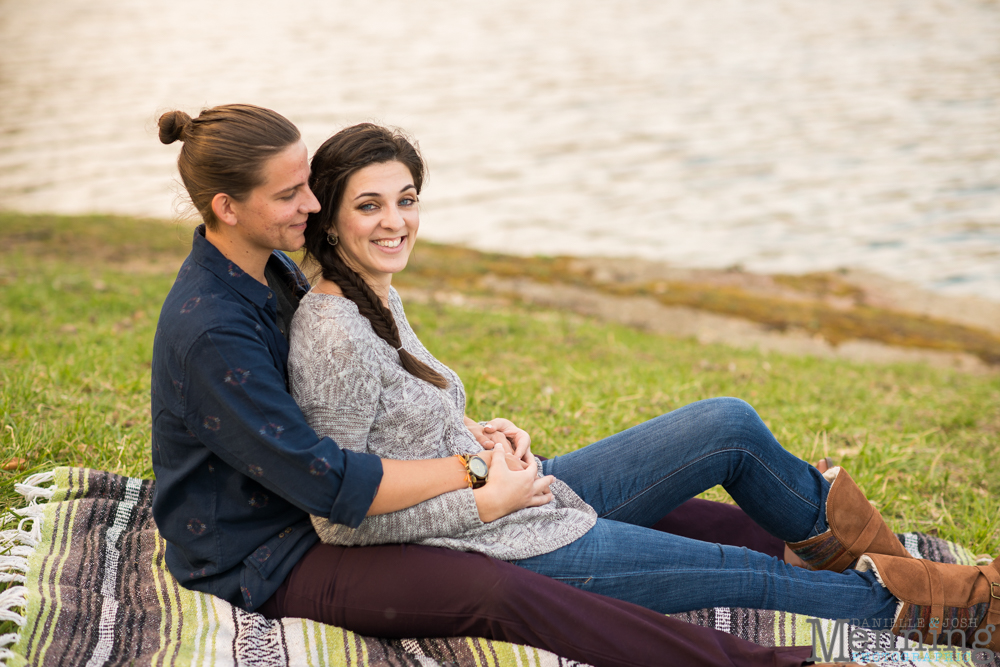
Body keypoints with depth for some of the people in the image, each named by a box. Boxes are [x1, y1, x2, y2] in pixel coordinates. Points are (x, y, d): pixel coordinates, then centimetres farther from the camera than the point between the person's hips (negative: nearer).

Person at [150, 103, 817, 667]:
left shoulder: (272, 269, 4)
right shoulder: (209, 331, -27)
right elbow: (329, 485, -28)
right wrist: (470, 470, -21)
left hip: (311, 508, 9)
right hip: (265, 560, -9)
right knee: (495, 594, -29)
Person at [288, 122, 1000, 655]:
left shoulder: (378, 298, 4)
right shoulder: (333, 338, -25)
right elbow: (339, 517, -24)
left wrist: (477, 437, 0)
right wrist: (487, 498, -18)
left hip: (511, 498, 9)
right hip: (487, 553, -9)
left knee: (729, 425, 5)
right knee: (749, 576, -1)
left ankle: (836, 528, 29)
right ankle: (903, 597, 23)